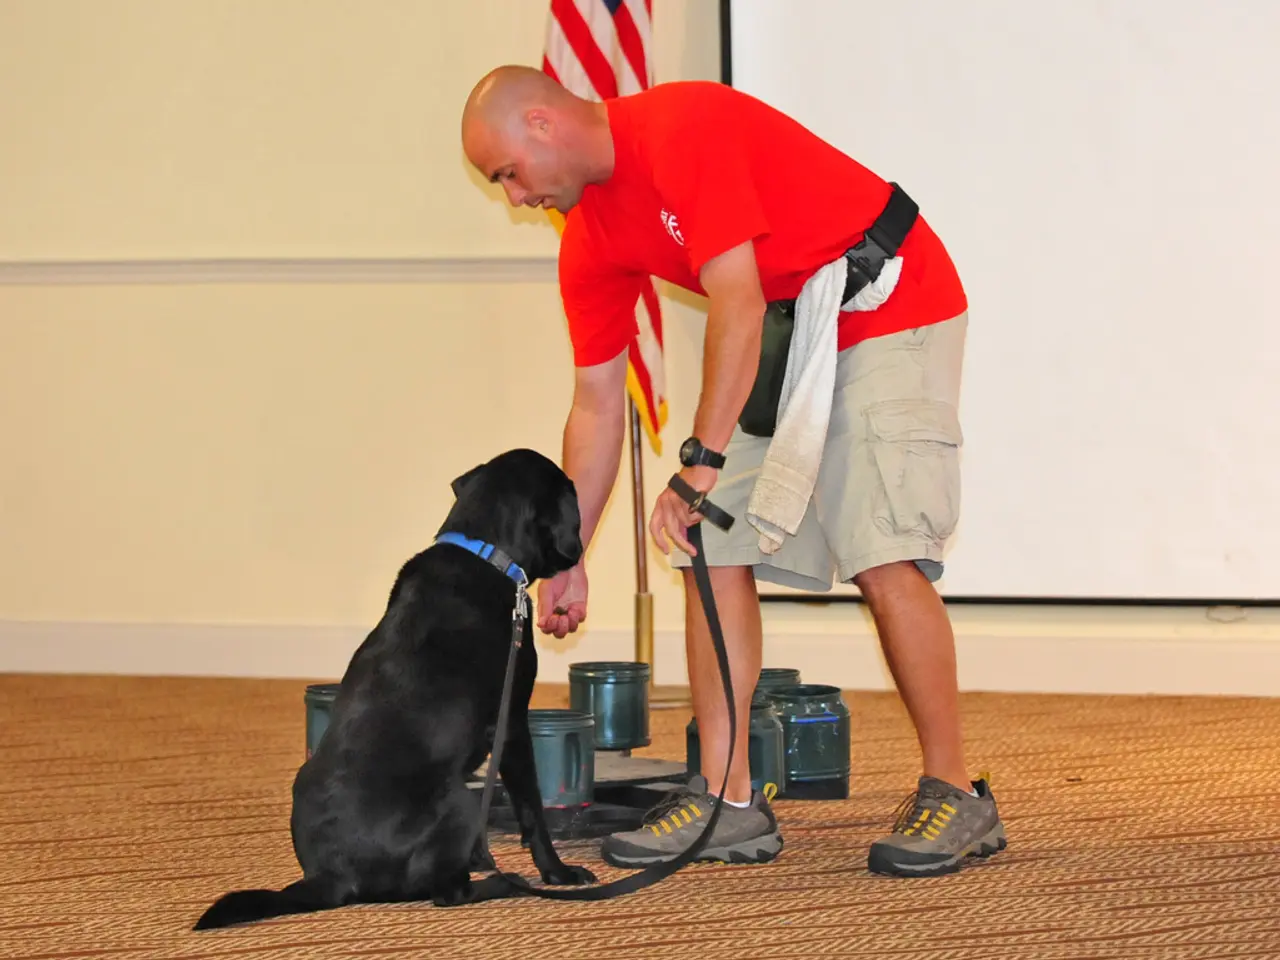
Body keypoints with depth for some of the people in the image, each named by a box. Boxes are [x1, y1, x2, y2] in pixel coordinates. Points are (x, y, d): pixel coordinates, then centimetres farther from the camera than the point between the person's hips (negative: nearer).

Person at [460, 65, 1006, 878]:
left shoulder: (682, 128, -23)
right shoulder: (592, 237, 3)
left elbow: (737, 303, -28)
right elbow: (597, 404, 9)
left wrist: (701, 463, -30)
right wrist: (567, 560, 10)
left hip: (891, 314, -9)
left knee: (885, 558, -18)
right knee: (715, 551, -1)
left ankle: (955, 798, -8)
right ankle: (730, 802, 0)